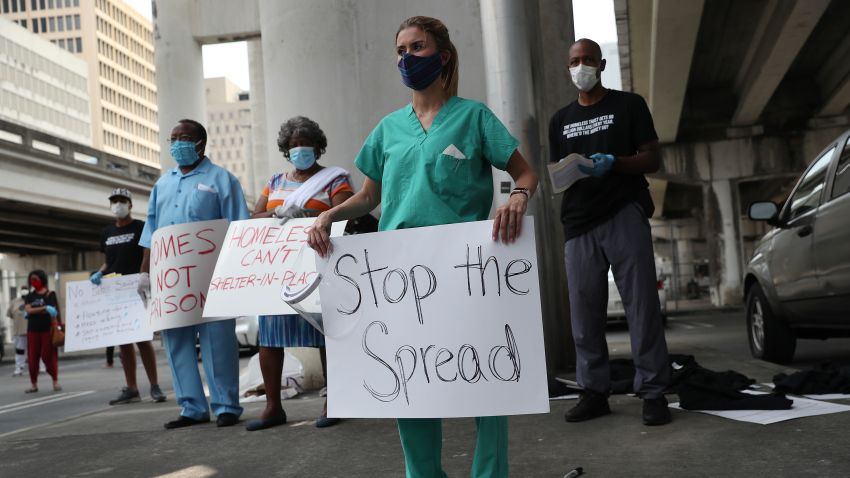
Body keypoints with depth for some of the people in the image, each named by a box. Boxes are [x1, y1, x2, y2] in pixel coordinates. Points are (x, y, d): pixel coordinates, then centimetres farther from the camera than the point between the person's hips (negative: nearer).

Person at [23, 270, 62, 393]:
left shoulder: (50, 294, -1)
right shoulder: (29, 296, 9)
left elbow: (54, 312, -4)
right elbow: (28, 310, -8)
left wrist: (58, 326, -13)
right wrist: (45, 308, -20)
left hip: (48, 329, -4)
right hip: (33, 330, 4)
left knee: (49, 356, -3)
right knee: (32, 358, 4)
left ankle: (55, 381, 10)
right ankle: (34, 384, 13)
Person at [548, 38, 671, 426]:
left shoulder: (629, 105, 10)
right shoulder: (561, 120, 22)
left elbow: (652, 160, 4)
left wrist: (613, 164, -15)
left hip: (625, 214, -3)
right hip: (579, 223, 4)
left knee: (641, 305, -6)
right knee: (584, 312, 1)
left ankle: (653, 392, -1)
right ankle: (594, 391, 8)